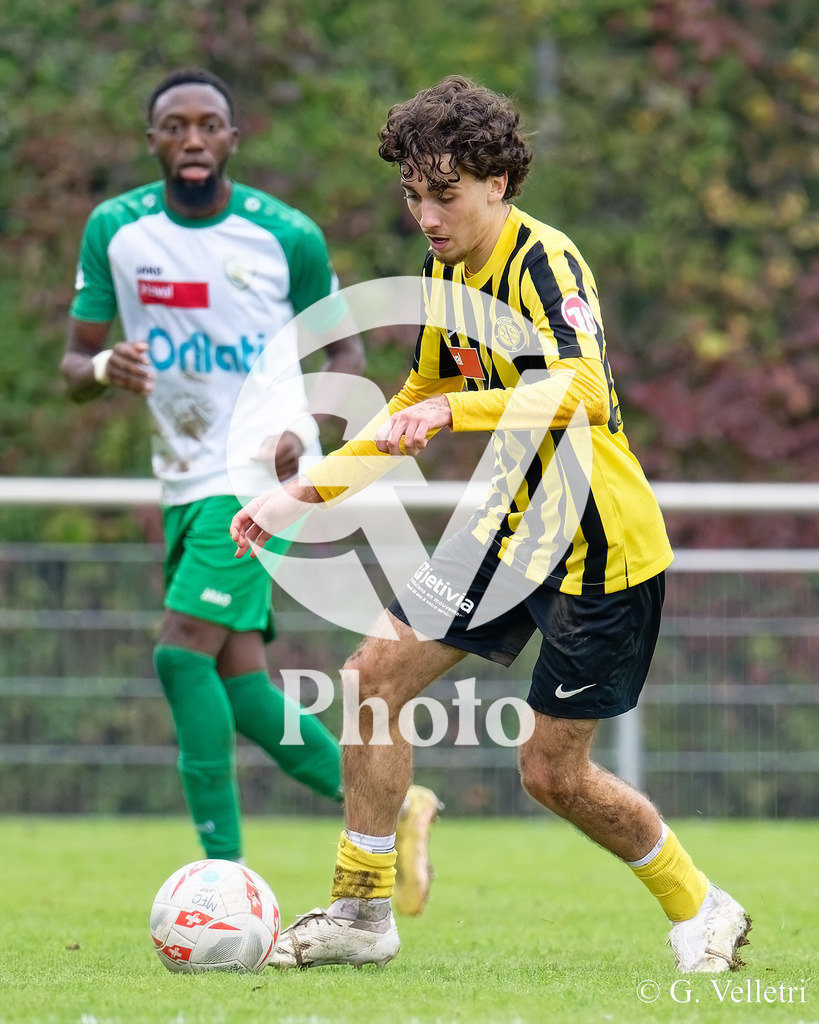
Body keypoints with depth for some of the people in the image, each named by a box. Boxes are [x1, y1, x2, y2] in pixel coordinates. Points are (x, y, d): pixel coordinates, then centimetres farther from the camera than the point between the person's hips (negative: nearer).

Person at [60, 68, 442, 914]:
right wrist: (105, 369, -20)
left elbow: (343, 347, 5)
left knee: (182, 652, -19)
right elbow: (73, 365, 4)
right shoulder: (115, 230, 1)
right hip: (185, 479, 5)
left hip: (260, 473, -5)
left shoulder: (287, 237, -7)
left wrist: (304, 427, -13)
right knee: (236, 685, 4)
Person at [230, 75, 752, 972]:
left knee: (553, 773, -2)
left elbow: (579, 390, -38)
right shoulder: (448, 269, 6)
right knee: (375, 673, -2)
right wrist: (307, 491, 14)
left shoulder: (544, 262, -21)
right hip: (513, 528, 8)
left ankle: (701, 913, 20)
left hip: (598, 546, -8)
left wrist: (453, 410, -52)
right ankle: (362, 911, 7)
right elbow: (423, 398, 20)